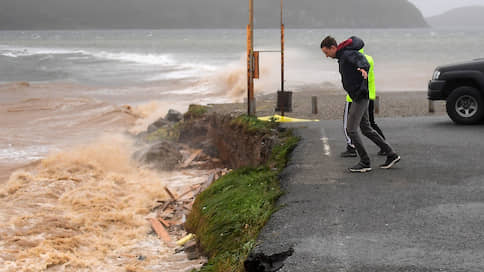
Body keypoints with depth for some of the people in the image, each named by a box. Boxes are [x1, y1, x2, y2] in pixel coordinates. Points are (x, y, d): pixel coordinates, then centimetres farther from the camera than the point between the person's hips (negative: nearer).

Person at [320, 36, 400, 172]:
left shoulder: (348, 54, -16)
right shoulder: (342, 56, 14)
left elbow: (361, 59, -36)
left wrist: (363, 68, -57)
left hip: (360, 97, -10)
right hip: (358, 97, 10)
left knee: (351, 130, -8)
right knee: (366, 129, 13)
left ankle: (365, 163, -4)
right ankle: (391, 155, 16)